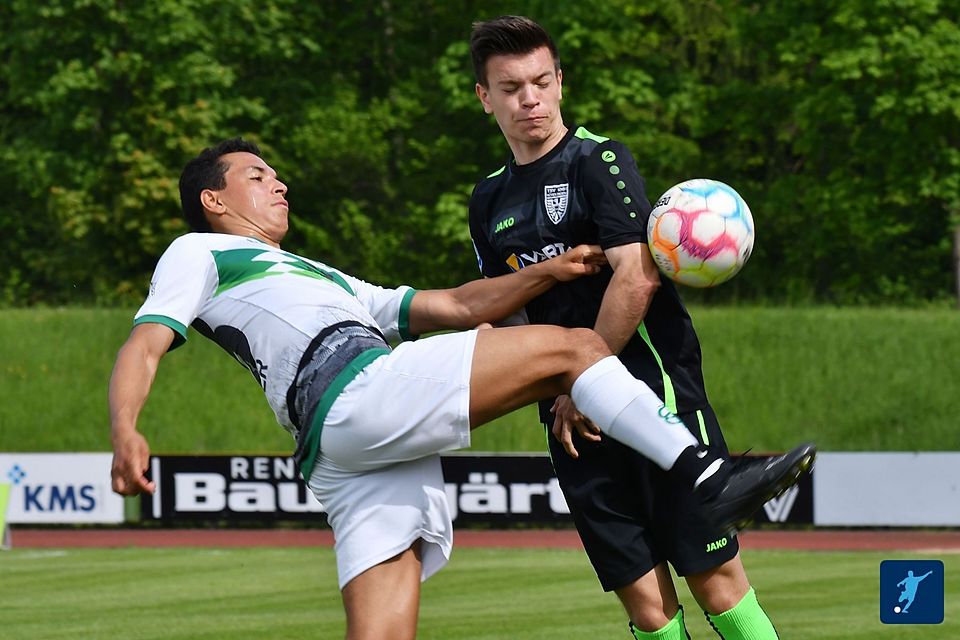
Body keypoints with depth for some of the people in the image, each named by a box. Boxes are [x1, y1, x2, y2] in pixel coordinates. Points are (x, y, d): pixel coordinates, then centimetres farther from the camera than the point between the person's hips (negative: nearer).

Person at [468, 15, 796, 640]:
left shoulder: (598, 160, -4)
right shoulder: (490, 200, 15)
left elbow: (636, 278, -14)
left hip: (654, 388, -5)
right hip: (574, 419, 5)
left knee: (716, 580, -9)